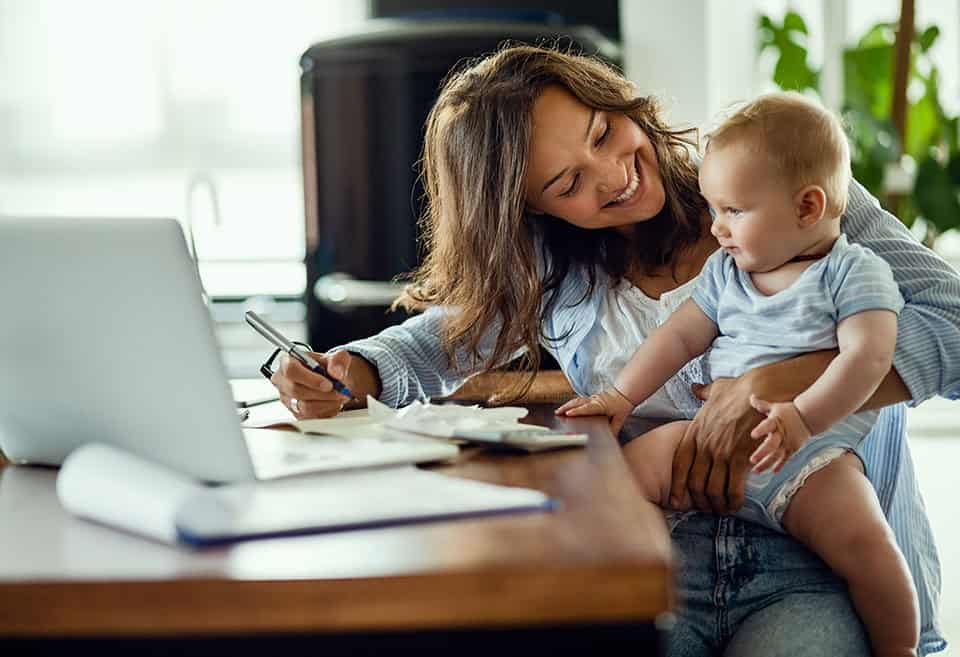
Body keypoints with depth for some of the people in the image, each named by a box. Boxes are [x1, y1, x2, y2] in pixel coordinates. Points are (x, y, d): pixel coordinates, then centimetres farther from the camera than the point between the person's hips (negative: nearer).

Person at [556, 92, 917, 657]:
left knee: (862, 541, -29)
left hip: (809, 453, -5)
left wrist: (803, 416, -29)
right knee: (632, 465, -16)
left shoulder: (854, 271, -1)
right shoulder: (726, 271, 18)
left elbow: (867, 355, -14)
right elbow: (680, 336, 19)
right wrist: (622, 397, 7)